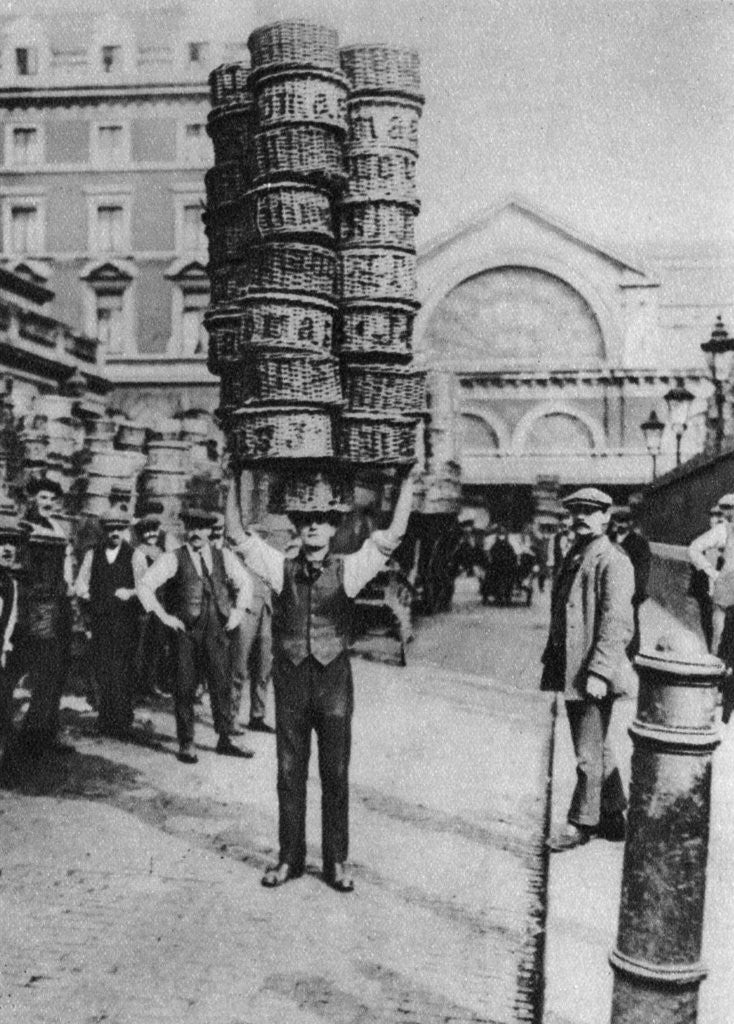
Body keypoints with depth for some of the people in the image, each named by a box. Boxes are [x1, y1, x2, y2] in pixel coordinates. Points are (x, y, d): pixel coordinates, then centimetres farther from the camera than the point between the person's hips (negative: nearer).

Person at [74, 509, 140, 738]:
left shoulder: (134, 555, 4)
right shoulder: (92, 554, 13)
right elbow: (80, 583, 17)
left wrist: (131, 593, -16)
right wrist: (84, 593, -3)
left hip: (126, 621, -2)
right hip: (100, 620, 2)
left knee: (123, 670, -6)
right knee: (102, 669, 1)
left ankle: (123, 723, 1)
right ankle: (105, 720, 10)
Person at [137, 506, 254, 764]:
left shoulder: (223, 557, 9)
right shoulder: (173, 559, -2)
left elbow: (244, 583, 22)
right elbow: (144, 586, -4)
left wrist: (238, 612, 11)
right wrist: (164, 616, -7)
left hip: (218, 629, 3)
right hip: (185, 630, -3)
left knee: (222, 684, 5)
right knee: (185, 687, 2)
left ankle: (225, 740, 18)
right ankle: (186, 744, 14)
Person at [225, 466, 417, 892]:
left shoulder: (348, 569, 0)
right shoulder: (282, 568, 3)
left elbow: (392, 537, -7)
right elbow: (238, 535, 0)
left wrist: (408, 485, -10)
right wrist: (234, 484, -3)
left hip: (334, 679, -1)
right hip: (290, 680, 1)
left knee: (336, 774, 7)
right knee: (290, 773, 9)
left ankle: (337, 862, 19)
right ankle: (290, 858, 23)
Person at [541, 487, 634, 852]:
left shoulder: (613, 561, -13)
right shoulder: (572, 557, 15)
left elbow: (615, 622, -20)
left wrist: (599, 673, -24)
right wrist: (551, 659, 18)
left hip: (593, 675, -9)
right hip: (570, 671, 9)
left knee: (588, 753, 0)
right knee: (595, 749, 19)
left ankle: (580, 824, 13)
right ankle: (613, 816, 32)